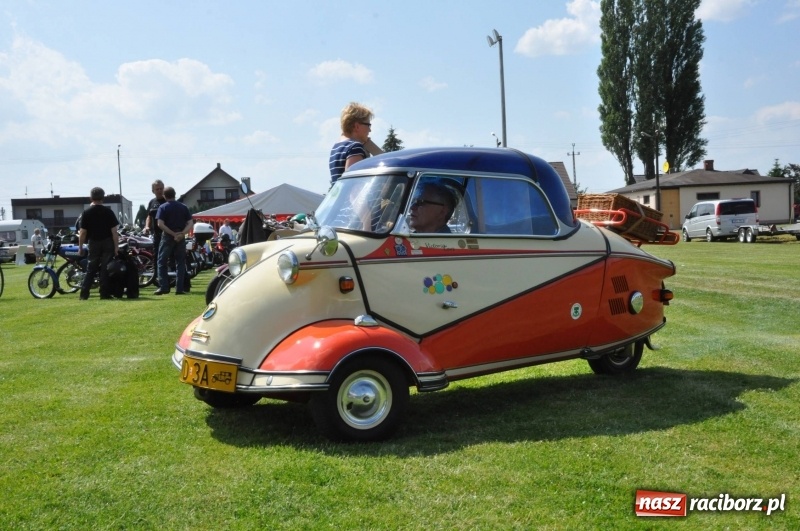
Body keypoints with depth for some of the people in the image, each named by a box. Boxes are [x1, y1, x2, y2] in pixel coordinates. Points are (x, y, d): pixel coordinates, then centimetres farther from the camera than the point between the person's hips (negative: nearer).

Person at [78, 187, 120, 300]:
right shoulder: (108, 211, -4)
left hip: (94, 244, 1)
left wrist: (80, 247, 6)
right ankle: (104, 293, 1)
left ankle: (84, 293, 5)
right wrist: (116, 247, -3)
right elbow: (114, 231, -7)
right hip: (108, 244, -1)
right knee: (105, 269, 2)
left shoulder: (86, 212, -2)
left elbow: (83, 232, -3)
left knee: (91, 269, 9)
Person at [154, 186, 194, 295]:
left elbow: (160, 224, -15)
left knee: (162, 262, 5)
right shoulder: (183, 207, 6)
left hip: (167, 237, -3)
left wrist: (173, 234, -13)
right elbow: (190, 223, -2)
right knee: (180, 263, 7)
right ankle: (179, 288, 2)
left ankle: (163, 287, -4)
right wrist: (182, 233, -11)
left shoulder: (163, 208, -3)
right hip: (181, 238, 3)